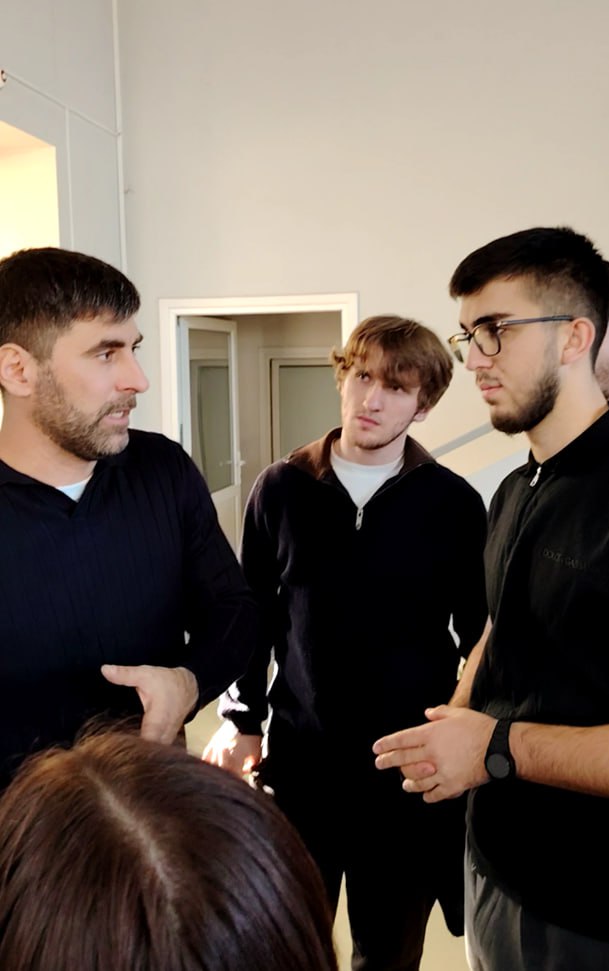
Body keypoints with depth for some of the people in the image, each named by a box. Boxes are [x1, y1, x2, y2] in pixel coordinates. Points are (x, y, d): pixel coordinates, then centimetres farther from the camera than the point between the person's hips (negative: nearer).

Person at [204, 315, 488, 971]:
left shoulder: (453, 504, -6)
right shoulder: (281, 489, -2)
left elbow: (479, 633, 2)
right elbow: (253, 614, 6)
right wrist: (241, 719, 6)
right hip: (300, 754, 1)